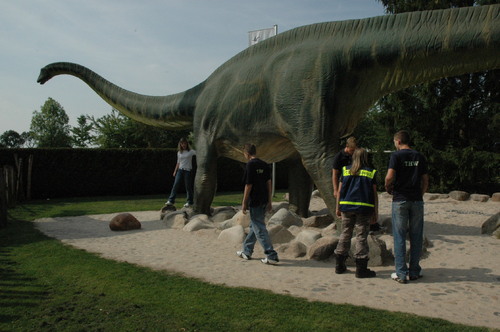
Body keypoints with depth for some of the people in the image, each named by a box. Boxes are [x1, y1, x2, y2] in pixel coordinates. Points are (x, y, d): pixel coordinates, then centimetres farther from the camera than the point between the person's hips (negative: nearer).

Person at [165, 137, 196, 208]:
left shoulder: (191, 151, 0)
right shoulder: (179, 152, 12)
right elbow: (178, 162, 18)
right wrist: (175, 171, 15)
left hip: (188, 170, -4)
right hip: (180, 170, 4)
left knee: (188, 186, 1)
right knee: (176, 184, -6)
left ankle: (189, 202, 12)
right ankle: (171, 200, -4)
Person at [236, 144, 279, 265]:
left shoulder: (250, 165, -13)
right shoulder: (265, 165, 9)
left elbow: (248, 185, -15)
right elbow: (269, 183, 10)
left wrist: (244, 203, -8)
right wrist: (269, 202, 14)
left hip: (254, 202, -8)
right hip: (264, 201, 8)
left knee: (260, 229, -3)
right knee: (254, 226, 19)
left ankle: (272, 255, -5)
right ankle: (247, 251, 31)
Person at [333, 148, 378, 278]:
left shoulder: (345, 170, 6)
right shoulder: (370, 172, 0)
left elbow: (340, 191, 6)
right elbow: (374, 194, 0)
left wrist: (338, 208, 13)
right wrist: (375, 211, 5)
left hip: (346, 207, 3)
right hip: (364, 208, -3)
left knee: (345, 234, 11)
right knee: (361, 237, 1)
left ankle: (339, 265, 17)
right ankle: (361, 269, 3)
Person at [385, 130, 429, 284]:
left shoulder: (396, 155, -4)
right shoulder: (420, 157, 8)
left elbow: (390, 177, -15)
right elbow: (425, 181, 8)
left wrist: (388, 188, 3)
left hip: (400, 200, -3)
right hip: (416, 200, 4)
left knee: (399, 237, 2)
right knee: (416, 237, 10)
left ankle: (401, 274, 4)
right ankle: (414, 271, 17)